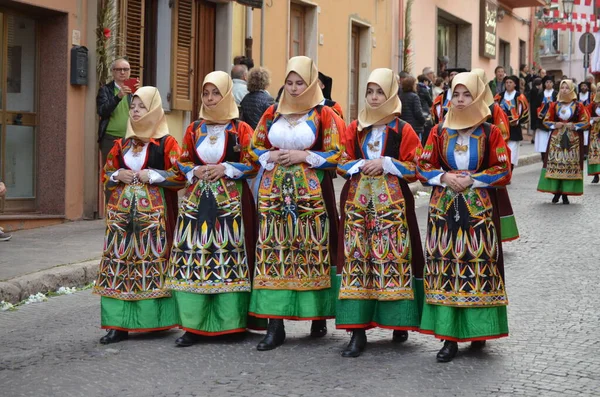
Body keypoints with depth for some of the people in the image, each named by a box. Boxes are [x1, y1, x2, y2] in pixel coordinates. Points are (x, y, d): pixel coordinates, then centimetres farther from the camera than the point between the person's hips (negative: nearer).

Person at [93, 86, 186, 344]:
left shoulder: (166, 143, 1)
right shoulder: (121, 144, 15)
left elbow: (180, 175, -4)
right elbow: (106, 174, 19)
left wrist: (152, 175, -12)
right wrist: (117, 175, -2)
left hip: (154, 210, -4)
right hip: (121, 210, 4)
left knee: (154, 262, -5)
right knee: (119, 262, -2)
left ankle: (156, 318, 4)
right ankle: (119, 323, 0)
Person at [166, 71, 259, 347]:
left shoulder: (240, 129, 3)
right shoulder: (194, 128, 13)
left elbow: (252, 162, -1)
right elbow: (182, 160, 16)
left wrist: (225, 169, -12)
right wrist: (195, 171, -4)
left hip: (230, 200, -3)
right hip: (197, 199, 3)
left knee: (228, 255, -6)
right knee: (193, 254, -4)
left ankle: (230, 321, 3)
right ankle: (193, 325, 0)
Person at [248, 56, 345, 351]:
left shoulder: (323, 115, 1)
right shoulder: (272, 114, 12)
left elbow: (335, 154, -1)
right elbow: (255, 147, 18)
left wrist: (303, 156, -11)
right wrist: (270, 156, -3)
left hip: (310, 193, -3)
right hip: (274, 191, 3)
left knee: (312, 251, -2)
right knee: (272, 251, -2)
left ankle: (319, 317, 12)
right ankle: (275, 324, 0)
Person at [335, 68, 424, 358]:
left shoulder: (403, 130, 3)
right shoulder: (355, 128, 11)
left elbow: (416, 167, 0)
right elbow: (341, 161, 12)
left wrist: (386, 164, -10)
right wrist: (360, 165, -7)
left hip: (392, 202, -2)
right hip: (358, 200, 2)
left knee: (392, 257, -5)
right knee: (356, 258, -3)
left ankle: (398, 322, 9)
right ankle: (357, 329, -2)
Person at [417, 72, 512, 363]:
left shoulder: (490, 133, 2)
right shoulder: (439, 131, 8)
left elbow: (503, 172, -1)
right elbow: (422, 166, 8)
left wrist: (471, 179, -12)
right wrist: (444, 177, -10)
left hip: (479, 210, -2)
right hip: (444, 209, 2)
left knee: (479, 267, -3)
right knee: (444, 268, -3)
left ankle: (478, 330, 10)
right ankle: (449, 335, 2)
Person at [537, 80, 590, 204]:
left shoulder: (578, 106, 0)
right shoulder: (554, 105, 6)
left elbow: (586, 122, 3)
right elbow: (546, 121, 11)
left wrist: (574, 126, -12)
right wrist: (554, 125, -8)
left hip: (572, 140, -1)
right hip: (556, 139, 1)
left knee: (570, 165, -2)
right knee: (554, 164, -4)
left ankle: (565, 193, 4)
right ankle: (556, 192, 5)